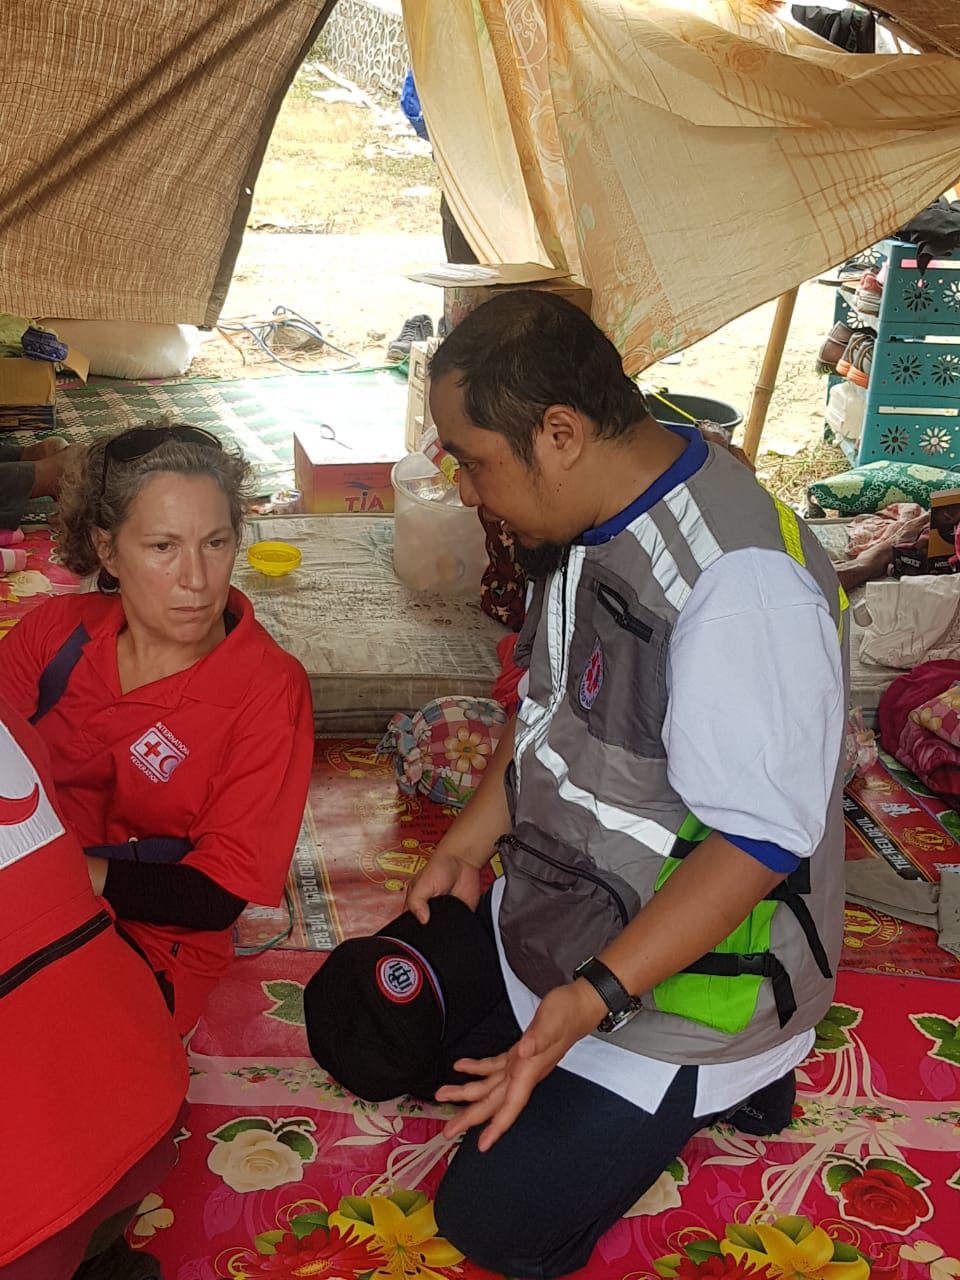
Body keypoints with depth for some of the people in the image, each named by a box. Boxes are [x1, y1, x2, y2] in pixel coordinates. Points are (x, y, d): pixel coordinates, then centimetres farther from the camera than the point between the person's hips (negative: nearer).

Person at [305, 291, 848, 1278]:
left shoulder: (739, 584, -32)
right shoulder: (590, 526, -2)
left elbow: (759, 842, -30)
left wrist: (593, 999, -35)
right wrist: (465, 848, 10)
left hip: (680, 968, -9)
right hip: (551, 919, 9)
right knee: (356, 1020, 16)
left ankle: (721, 1079, 13)